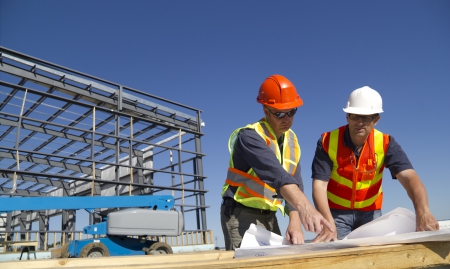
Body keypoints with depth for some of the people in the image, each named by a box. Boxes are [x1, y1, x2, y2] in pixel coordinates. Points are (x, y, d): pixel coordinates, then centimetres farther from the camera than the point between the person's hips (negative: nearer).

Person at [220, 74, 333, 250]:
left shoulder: (291, 139, 3)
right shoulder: (249, 136, -21)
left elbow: (295, 183, -3)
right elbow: (275, 173, -38)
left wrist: (295, 223, -16)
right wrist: (304, 206, -51)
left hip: (269, 217, 7)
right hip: (242, 215, -7)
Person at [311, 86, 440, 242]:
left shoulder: (385, 143, -13)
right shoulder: (328, 142, -19)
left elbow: (409, 177, -27)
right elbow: (319, 185, -24)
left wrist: (423, 212, -47)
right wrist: (328, 224, -38)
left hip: (371, 212, 2)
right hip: (336, 212, -2)